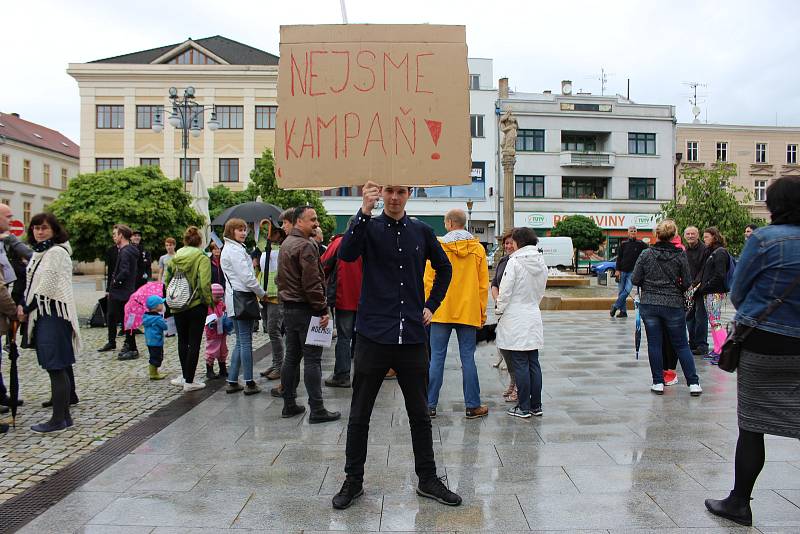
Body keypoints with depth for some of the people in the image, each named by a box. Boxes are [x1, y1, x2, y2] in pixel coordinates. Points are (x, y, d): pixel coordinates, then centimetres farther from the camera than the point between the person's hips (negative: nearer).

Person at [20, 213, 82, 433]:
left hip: (53, 314, -10)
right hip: (43, 315, 10)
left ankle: (58, 419, 3)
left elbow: (46, 287, -15)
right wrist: (26, 309, 4)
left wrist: (26, 309, -6)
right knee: (58, 369, 13)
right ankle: (64, 416, 20)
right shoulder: (39, 253, 17)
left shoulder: (56, 252, -12)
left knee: (56, 368, -4)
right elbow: (33, 285, 17)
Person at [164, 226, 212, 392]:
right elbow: (205, 284, -20)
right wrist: (208, 301, -7)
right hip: (196, 306, -5)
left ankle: (185, 376, 27)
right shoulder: (202, 258, -12)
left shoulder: (175, 258, 3)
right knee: (194, 343, 3)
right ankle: (189, 381, 6)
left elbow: (166, 281, 6)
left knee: (182, 341, 18)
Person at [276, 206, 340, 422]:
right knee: (312, 359, -6)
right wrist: (323, 310, -17)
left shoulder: (285, 244, 16)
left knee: (291, 357, 14)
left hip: (288, 307, 10)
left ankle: (289, 405, 20)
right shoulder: (306, 246, -15)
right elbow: (312, 283, -21)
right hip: (305, 309, -10)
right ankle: (317, 410, -3)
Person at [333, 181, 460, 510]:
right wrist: (365, 211, -31)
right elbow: (345, 254, -22)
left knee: (420, 413, 12)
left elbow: (444, 268, 23)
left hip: (412, 336, 3)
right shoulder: (369, 227, -1)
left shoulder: (422, 232, 8)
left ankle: (427, 479, 27)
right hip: (373, 334, -2)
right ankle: (353, 480, 24)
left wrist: (431, 305, 14)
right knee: (359, 414, 8)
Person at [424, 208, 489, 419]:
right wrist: (482, 313, 12)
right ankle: (472, 406, 11)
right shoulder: (478, 248, 4)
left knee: (437, 358, 4)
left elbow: (428, 282, -4)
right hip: (468, 312, 2)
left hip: (441, 312, -2)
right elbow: (483, 285, 5)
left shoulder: (438, 246, -4)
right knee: (467, 358, 7)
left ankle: (430, 405, 9)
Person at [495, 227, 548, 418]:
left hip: (515, 320, -6)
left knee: (520, 365, -1)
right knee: (534, 363, 11)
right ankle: (536, 406, 17)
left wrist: (498, 311, 1)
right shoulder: (542, 263, 8)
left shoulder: (515, 261, -12)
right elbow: (540, 292, 15)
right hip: (534, 318, 6)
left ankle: (524, 407, 4)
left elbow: (505, 292, -12)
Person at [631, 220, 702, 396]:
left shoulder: (646, 254, -4)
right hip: (673, 305, 0)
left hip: (649, 304, 0)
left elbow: (635, 280, -4)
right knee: (681, 345, 10)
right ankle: (693, 383, 10)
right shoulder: (680, 255, -5)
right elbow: (687, 283, -2)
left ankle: (658, 383, 11)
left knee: (654, 344, 8)